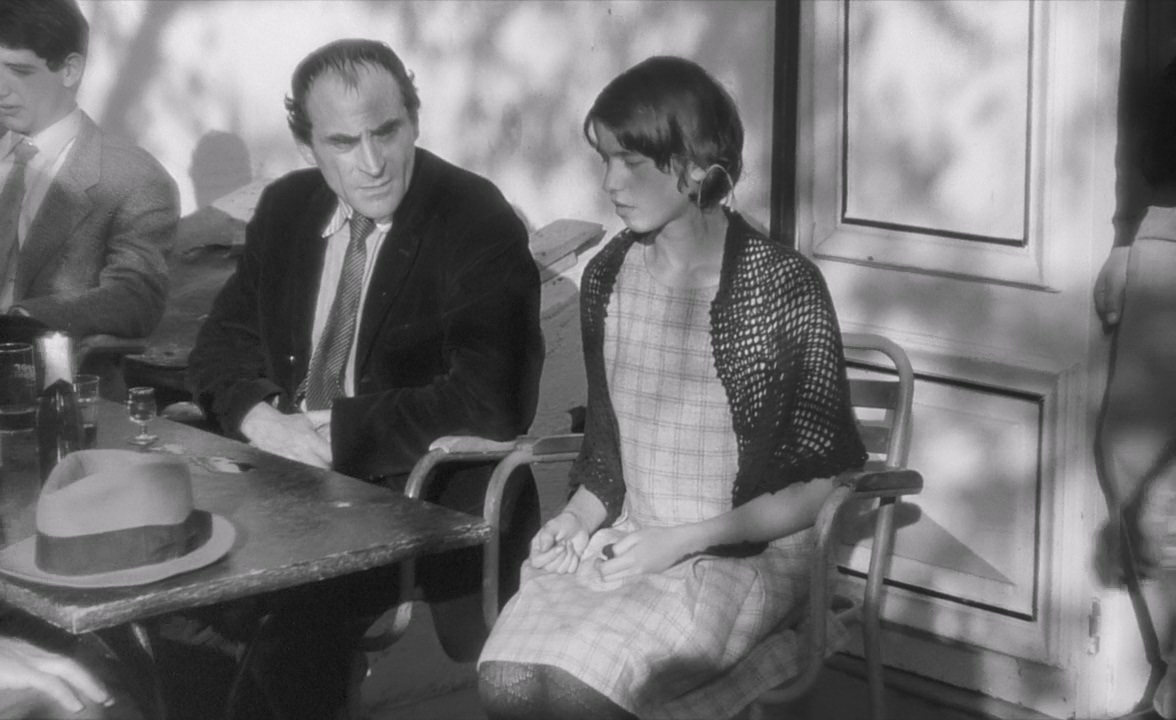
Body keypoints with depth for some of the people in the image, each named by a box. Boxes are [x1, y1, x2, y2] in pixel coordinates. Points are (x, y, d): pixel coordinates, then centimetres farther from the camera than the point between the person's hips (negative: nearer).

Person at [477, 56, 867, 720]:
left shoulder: (783, 285, -11)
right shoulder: (607, 276, 5)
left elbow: (824, 482, -8)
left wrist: (687, 539, -14)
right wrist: (584, 512, -4)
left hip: (749, 552, -5)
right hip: (625, 542, 6)